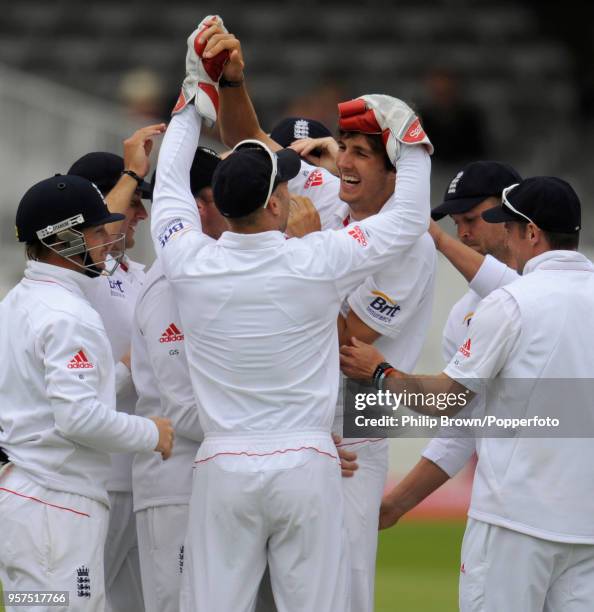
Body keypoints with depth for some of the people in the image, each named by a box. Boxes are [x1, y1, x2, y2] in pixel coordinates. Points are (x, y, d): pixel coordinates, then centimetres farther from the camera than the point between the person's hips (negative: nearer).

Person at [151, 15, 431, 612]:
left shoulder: (190, 264, -3)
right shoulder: (316, 263, -9)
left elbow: (169, 183, 17)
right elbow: (409, 219, 5)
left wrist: (198, 93, 27)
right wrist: (409, 136, 17)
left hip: (223, 468, 2)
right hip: (305, 466, -2)